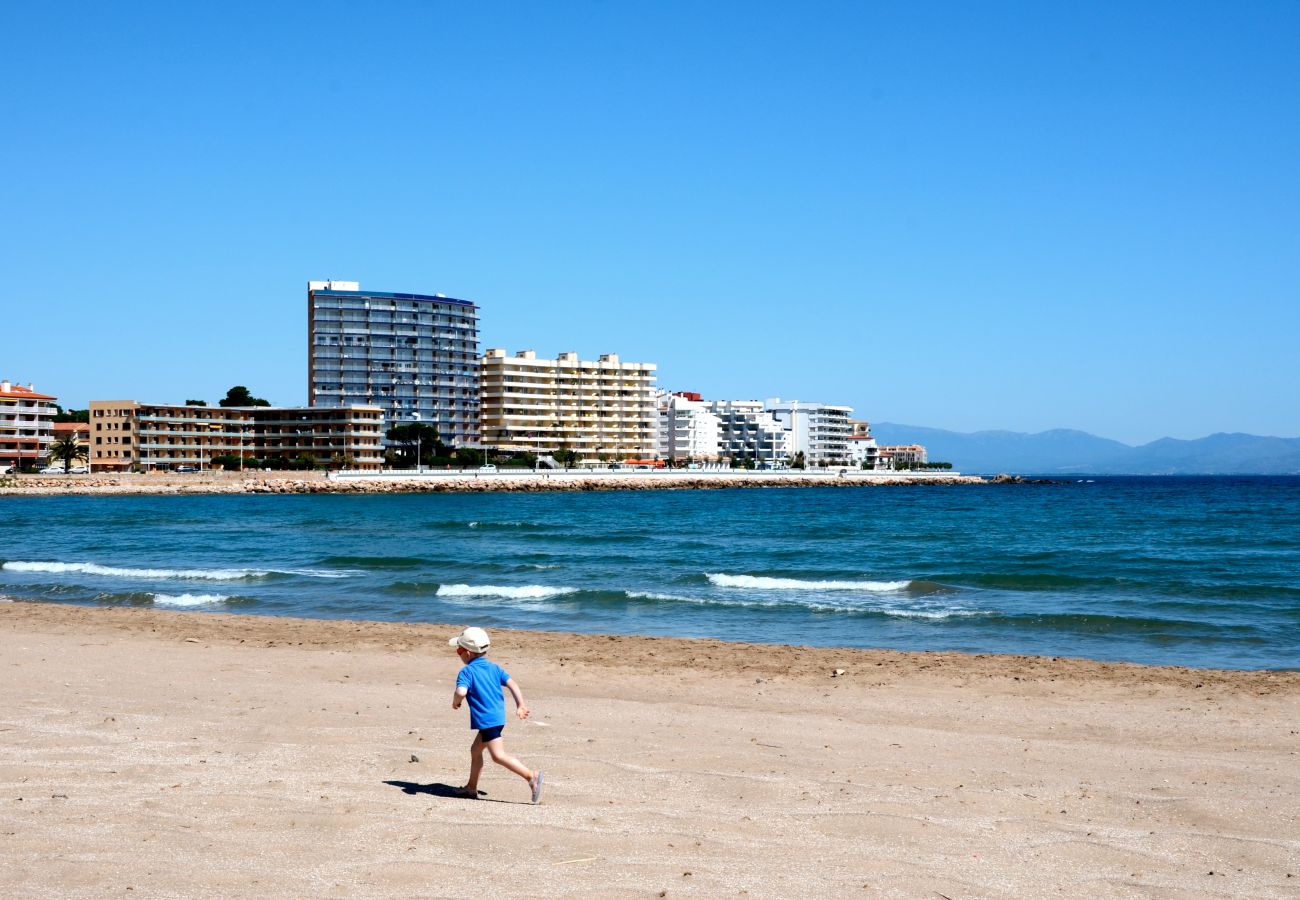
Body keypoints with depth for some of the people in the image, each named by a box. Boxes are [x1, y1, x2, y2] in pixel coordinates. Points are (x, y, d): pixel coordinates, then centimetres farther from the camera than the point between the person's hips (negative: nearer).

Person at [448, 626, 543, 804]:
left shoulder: (466, 672, -10)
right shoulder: (493, 667, 13)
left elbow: (461, 692, -27)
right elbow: (512, 683, 8)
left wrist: (455, 702, -6)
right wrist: (520, 705, 9)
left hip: (486, 720, -9)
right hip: (498, 716, 9)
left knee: (498, 755, -10)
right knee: (475, 749, 22)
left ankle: (531, 776, -19)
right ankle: (471, 787, 30)